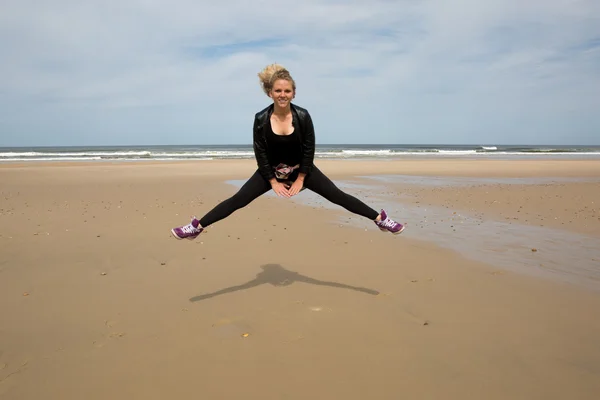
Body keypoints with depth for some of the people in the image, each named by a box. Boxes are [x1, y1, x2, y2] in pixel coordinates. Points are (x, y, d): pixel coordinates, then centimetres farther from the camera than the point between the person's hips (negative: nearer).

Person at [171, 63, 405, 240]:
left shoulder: (302, 115, -19)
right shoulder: (261, 118, -19)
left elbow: (309, 149, -12)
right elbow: (260, 152, -12)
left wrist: (300, 179, -11)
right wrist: (273, 181, -12)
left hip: (302, 169, 0)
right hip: (270, 171, 0)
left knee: (337, 195, -4)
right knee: (237, 200, -6)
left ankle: (380, 219, 3)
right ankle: (197, 227, -1)